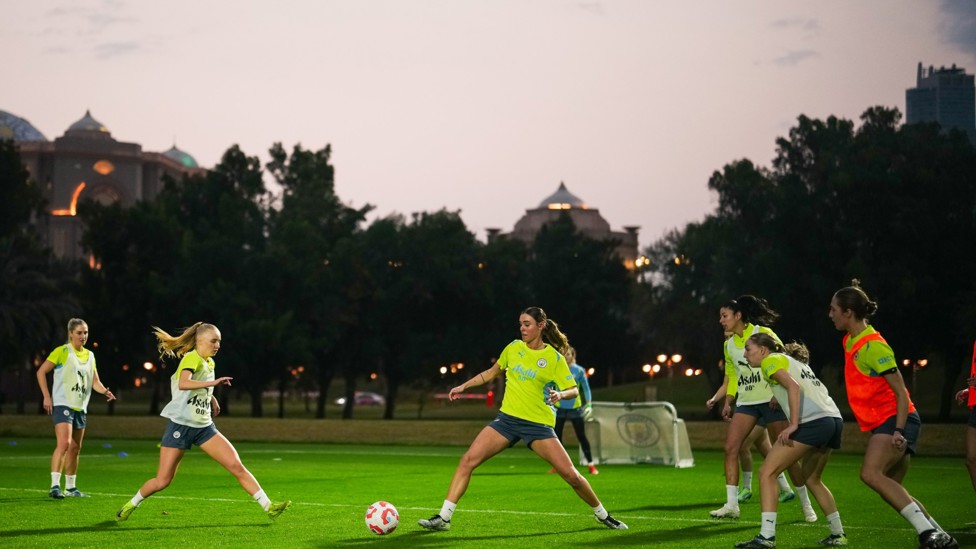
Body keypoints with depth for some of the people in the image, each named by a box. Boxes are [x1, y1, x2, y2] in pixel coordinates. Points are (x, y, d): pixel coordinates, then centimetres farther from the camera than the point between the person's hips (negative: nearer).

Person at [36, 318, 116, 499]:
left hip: (81, 407, 7)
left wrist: (105, 391, -8)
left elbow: (95, 381, 13)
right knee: (64, 443, -21)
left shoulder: (90, 355, 13)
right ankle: (55, 486, -24)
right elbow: (41, 372, -5)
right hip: (63, 404, -7)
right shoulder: (62, 352, -6)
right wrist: (46, 396, -12)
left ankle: (71, 487, 21)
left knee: (75, 448, 11)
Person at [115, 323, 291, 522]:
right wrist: (212, 383, -42)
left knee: (237, 466, -7)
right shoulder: (191, 358, -13)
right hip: (180, 425, -7)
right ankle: (131, 505, 22)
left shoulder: (209, 363, 12)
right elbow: (183, 384, -35)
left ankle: (268, 507, -9)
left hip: (204, 427, 7)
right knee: (162, 481, -3)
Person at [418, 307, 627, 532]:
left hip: (538, 423, -3)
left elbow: (573, 390, -2)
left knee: (571, 474, -9)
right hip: (507, 418, 3)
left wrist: (560, 394, -23)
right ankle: (443, 517, -10)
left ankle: (602, 515, 15)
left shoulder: (554, 358, -5)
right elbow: (491, 373, 21)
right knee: (468, 460, -13)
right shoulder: (513, 348, 5)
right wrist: (463, 386, 18)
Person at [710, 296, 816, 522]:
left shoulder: (763, 334, -8)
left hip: (771, 400, -6)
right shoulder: (729, 345, 10)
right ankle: (731, 505, -9)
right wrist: (728, 402, 12)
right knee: (730, 447, -10)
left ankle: (805, 503, 10)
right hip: (746, 402, 6)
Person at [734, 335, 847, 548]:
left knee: (767, 472, -6)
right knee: (811, 479, 27)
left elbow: (794, 387, -13)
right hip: (834, 420, 9)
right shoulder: (794, 361, 29)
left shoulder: (771, 360, 3)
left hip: (813, 422, -9)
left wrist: (793, 425, -18)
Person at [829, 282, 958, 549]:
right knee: (891, 489, 9)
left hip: (895, 420, -10)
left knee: (871, 474, -27)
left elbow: (901, 392, -19)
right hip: (883, 423, 10)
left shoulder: (872, 346, -18)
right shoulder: (851, 341, 8)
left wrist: (899, 430, -26)